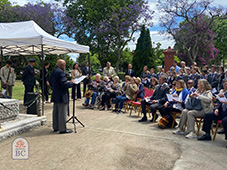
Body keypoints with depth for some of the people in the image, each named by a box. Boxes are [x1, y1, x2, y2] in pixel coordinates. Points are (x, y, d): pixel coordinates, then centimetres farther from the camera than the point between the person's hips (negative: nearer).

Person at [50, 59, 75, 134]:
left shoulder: (53, 72, 11)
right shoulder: (60, 72, -19)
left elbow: (51, 83, 19)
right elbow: (64, 84, -24)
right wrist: (71, 82, -8)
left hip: (55, 96, 10)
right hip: (61, 96, -10)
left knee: (55, 112, 16)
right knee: (62, 113, -3)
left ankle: (55, 127, 27)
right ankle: (62, 129, 3)